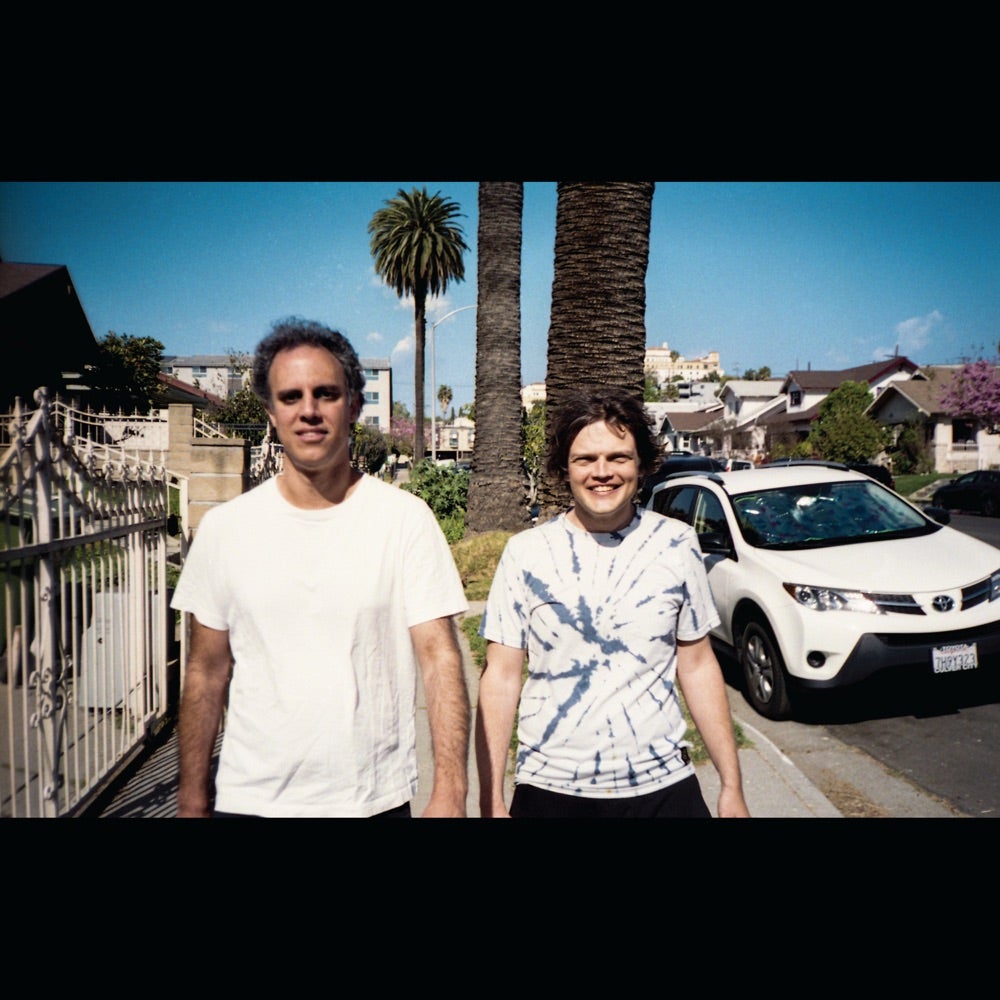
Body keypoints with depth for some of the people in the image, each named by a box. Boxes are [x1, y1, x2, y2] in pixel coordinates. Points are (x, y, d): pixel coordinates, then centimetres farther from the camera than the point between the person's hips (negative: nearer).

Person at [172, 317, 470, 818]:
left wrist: (449, 794, -19)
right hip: (249, 799, 2)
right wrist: (192, 802, 4)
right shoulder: (224, 527, -3)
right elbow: (207, 673, 3)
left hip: (376, 799, -1)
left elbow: (438, 655, -12)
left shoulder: (406, 518, -9)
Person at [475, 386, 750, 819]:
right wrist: (491, 799, -6)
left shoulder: (677, 544, -2)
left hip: (662, 784, 1)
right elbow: (501, 679, -4)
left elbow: (698, 667, 4)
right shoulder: (525, 552, -6)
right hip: (549, 787, 0)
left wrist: (731, 784, 4)